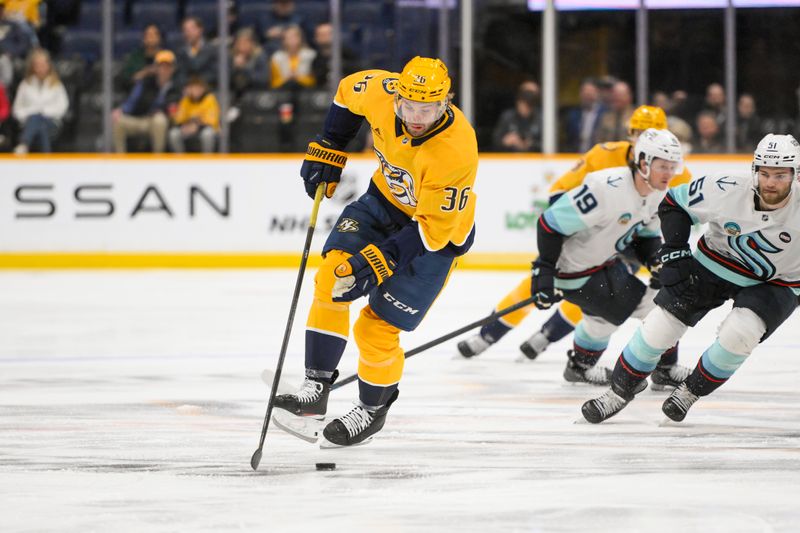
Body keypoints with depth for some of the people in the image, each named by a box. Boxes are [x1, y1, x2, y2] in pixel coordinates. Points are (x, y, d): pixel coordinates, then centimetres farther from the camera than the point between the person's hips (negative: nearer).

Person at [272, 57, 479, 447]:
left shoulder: (455, 153, -36)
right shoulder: (382, 92, -22)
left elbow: (432, 229, -28)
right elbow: (349, 91, 4)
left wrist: (381, 257, -32)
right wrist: (327, 149, 4)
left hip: (437, 233, -6)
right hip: (385, 199, 6)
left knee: (377, 327, -6)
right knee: (332, 279, -12)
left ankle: (373, 409, 21)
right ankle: (316, 388, -2)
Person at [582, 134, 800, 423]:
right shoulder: (727, 191, -26)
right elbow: (674, 203, -8)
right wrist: (673, 252, -13)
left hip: (774, 283, -1)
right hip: (715, 264, 1)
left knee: (738, 334, -27)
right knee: (660, 325, -5)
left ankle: (691, 391, 0)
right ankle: (619, 391, 17)